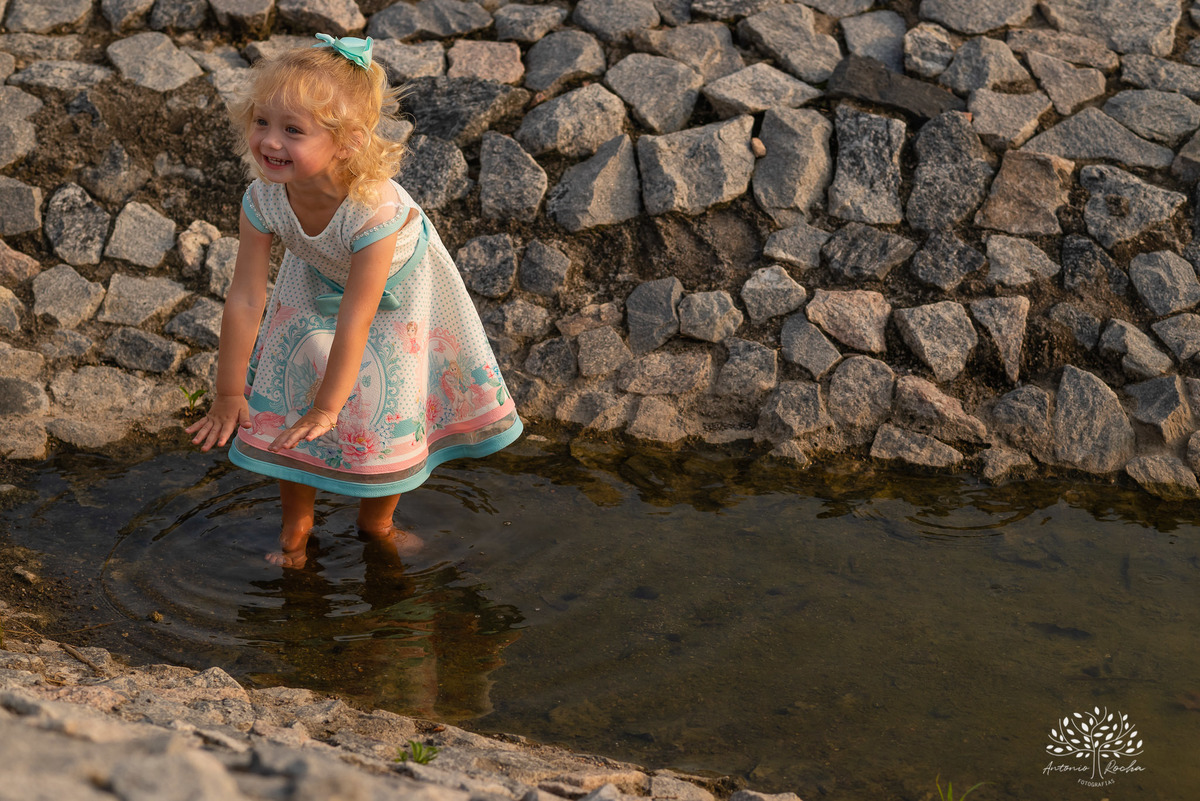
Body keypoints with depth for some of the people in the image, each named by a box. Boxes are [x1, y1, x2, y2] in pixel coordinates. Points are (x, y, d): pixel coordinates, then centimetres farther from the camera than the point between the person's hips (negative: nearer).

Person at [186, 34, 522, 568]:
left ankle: (377, 520, 36)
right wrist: (229, 394, -16)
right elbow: (245, 299, -23)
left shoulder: (375, 209, -45)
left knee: (389, 411, 8)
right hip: (316, 283, 3)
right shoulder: (263, 198, -33)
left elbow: (355, 319, -36)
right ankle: (296, 525, 27)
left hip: (396, 289, -3)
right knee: (292, 401, 4)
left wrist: (328, 407, -26)